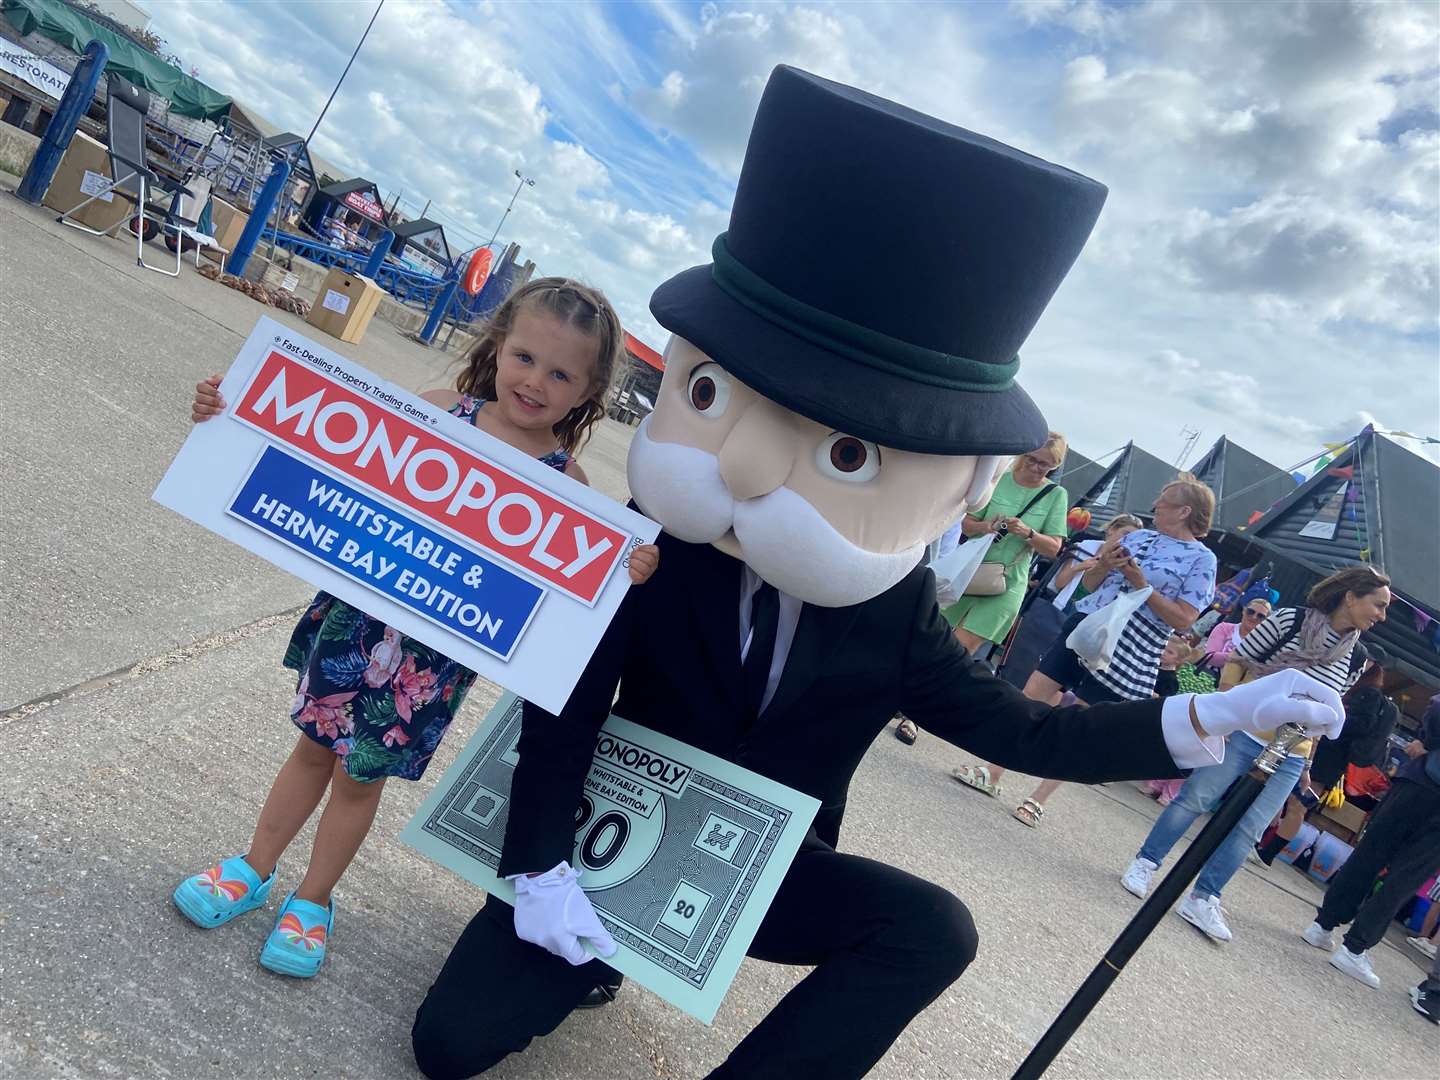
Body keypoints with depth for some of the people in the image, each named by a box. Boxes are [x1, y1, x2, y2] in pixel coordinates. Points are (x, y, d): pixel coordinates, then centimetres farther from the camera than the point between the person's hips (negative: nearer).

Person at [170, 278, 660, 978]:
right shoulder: (437, 411, -8)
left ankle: (313, 901, 39)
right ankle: (255, 868, 43)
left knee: (362, 774, 14)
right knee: (315, 745, 19)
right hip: (361, 610, 2)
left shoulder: (566, 483, -11)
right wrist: (234, 418, -10)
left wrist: (625, 572, -31)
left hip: (436, 654, -1)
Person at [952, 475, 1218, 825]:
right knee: (1030, 695, -1)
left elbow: (1184, 618, -10)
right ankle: (992, 775, 8)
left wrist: (1142, 584, -15)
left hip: (1126, 654, -5)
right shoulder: (1137, 537, 12)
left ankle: (1038, 800, 12)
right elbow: (1089, 584, 14)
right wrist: (1103, 565, -7)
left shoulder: (1202, 559, -3)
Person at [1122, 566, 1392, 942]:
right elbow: (1237, 661, -4)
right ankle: (1144, 864, 15)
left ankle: (1202, 901, 11)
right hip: (1242, 734, -4)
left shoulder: (1354, 660, 7)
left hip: (1287, 760, 5)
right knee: (1193, 799, -1)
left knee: (1248, 831, 2)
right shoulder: (1290, 620, -8)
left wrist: (1306, 764, 18)